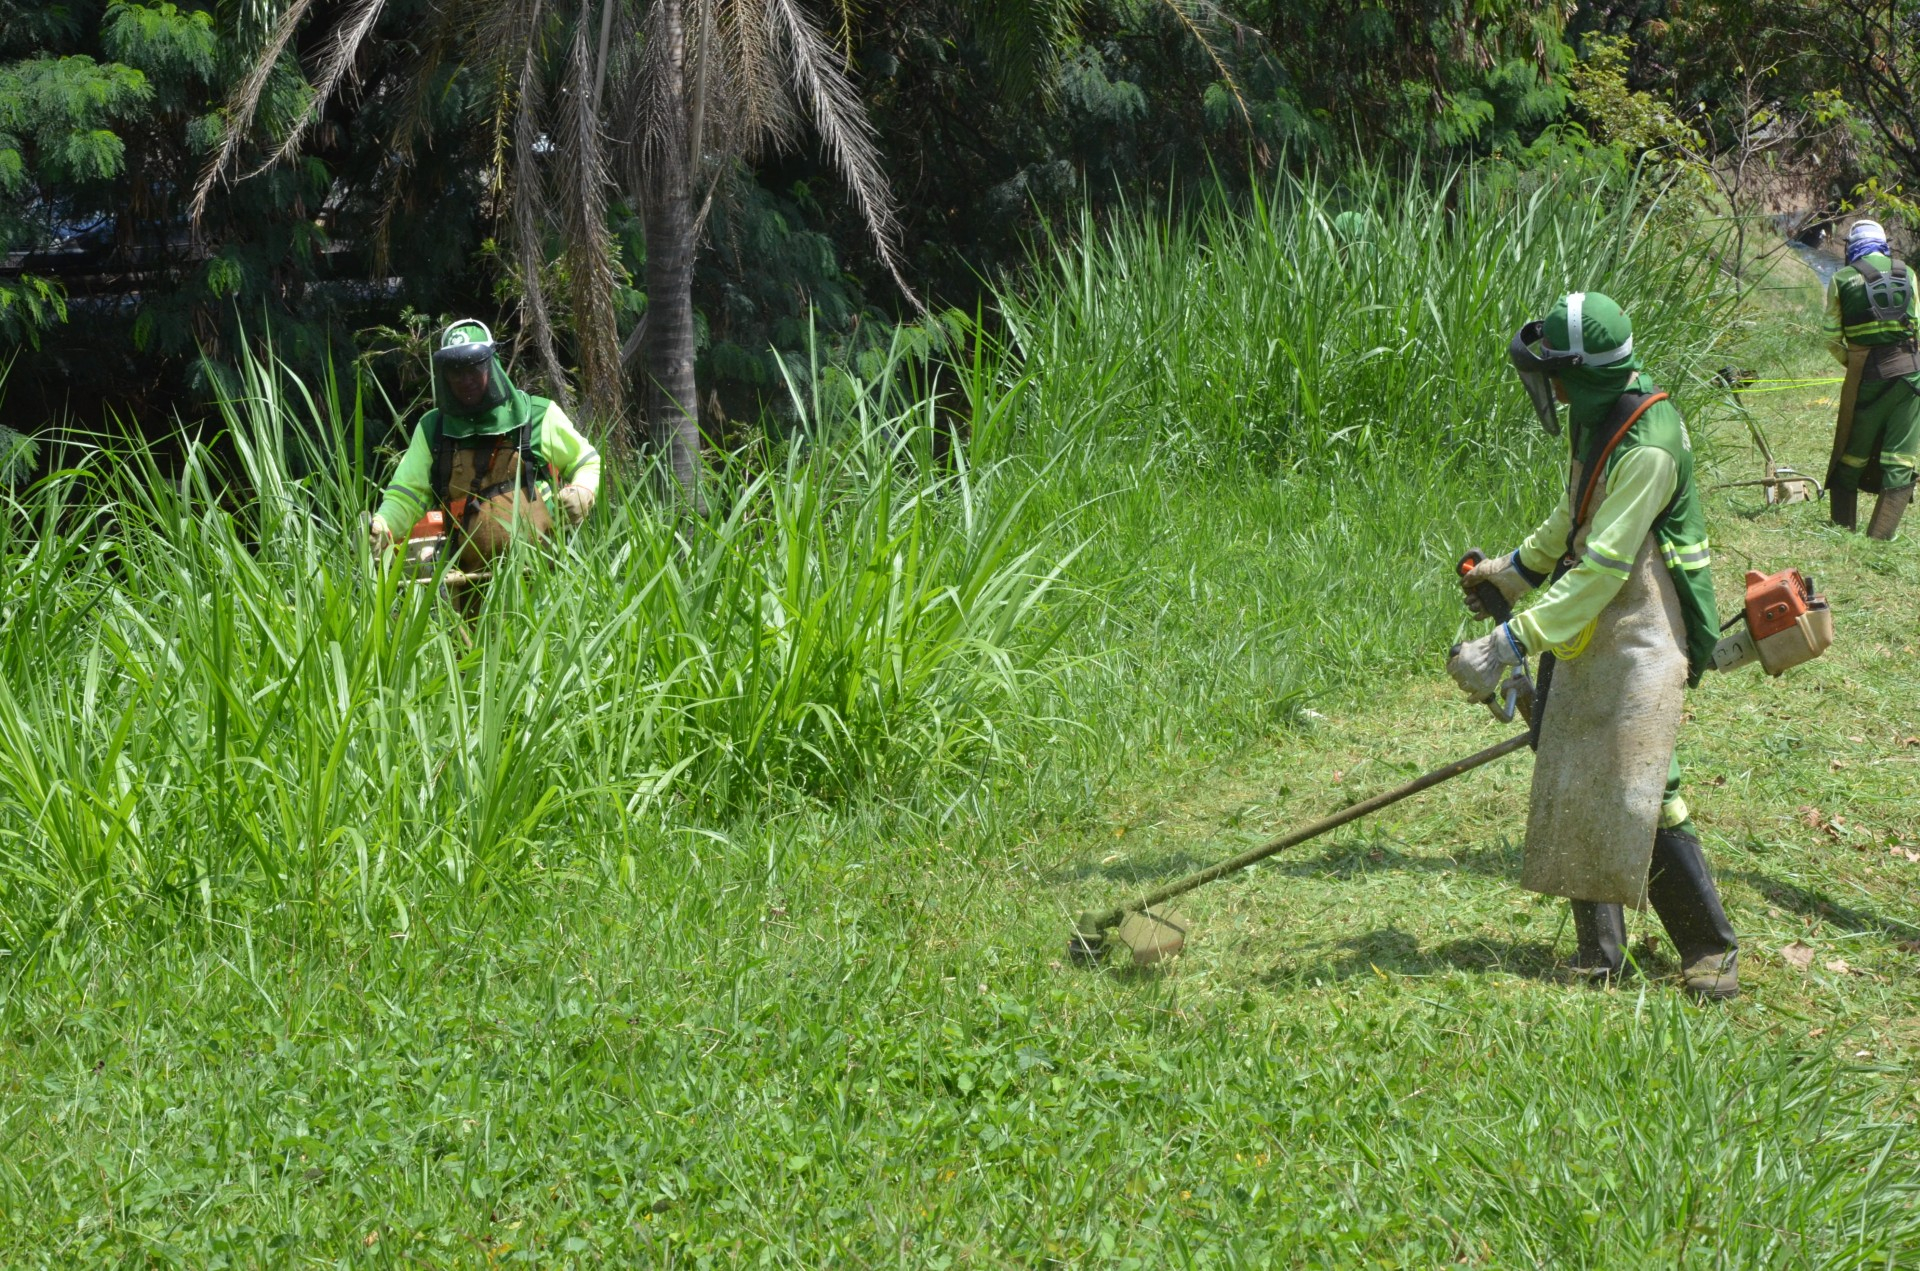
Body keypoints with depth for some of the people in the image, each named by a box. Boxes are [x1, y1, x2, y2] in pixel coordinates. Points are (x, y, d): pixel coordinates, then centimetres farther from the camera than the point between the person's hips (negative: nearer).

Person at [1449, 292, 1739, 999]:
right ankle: (1599, 951, 17)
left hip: (1639, 637, -9)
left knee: (1638, 798, -11)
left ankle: (1710, 949, 4)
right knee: (1572, 789, 8)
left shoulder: (1648, 449, -24)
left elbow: (1602, 568, -28)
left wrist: (1511, 643, -31)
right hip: (1584, 632, 9)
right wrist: (1514, 569, 27)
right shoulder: (1599, 415, 6)